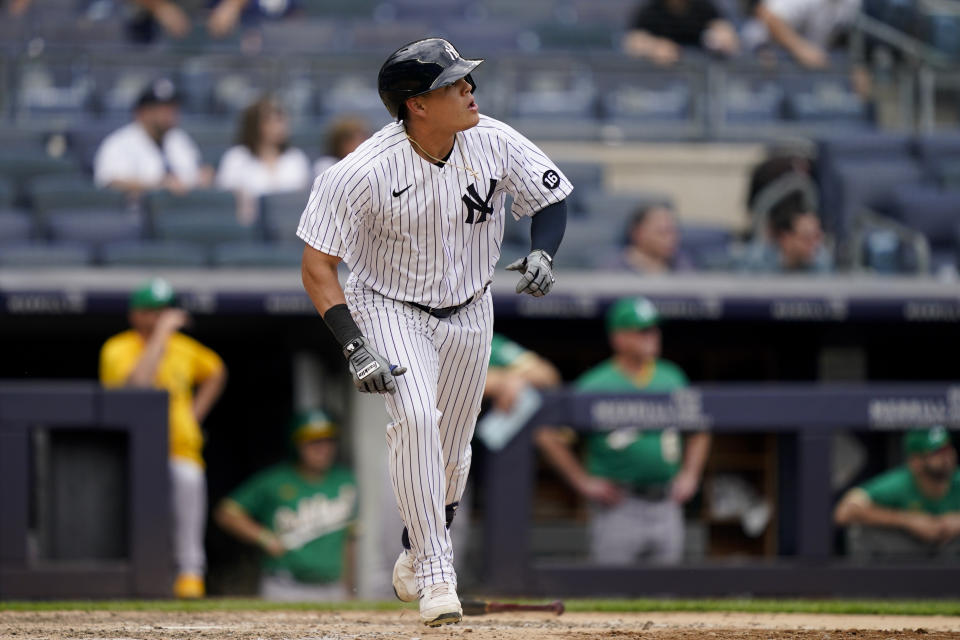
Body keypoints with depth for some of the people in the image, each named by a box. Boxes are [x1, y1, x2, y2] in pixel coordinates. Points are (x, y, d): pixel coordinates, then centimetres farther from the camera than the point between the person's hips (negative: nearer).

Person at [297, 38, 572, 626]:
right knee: (416, 419, -27)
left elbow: (552, 198, 0)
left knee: (451, 452, 12)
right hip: (388, 307, -4)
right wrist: (354, 349, -31)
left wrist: (543, 253, -21)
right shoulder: (364, 173, -28)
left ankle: (416, 559, 39)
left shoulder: (496, 144, -17)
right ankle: (436, 575, -22)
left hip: (468, 312, 4)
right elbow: (317, 266, -23)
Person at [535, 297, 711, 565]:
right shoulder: (596, 385, -5)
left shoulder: (672, 378, 12)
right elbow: (548, 437, -7)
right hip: (618, 509, -5)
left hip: (666, 505, 5)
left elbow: (699, 431, 26)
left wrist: (689, 475, 13)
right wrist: (583, 482, -7)